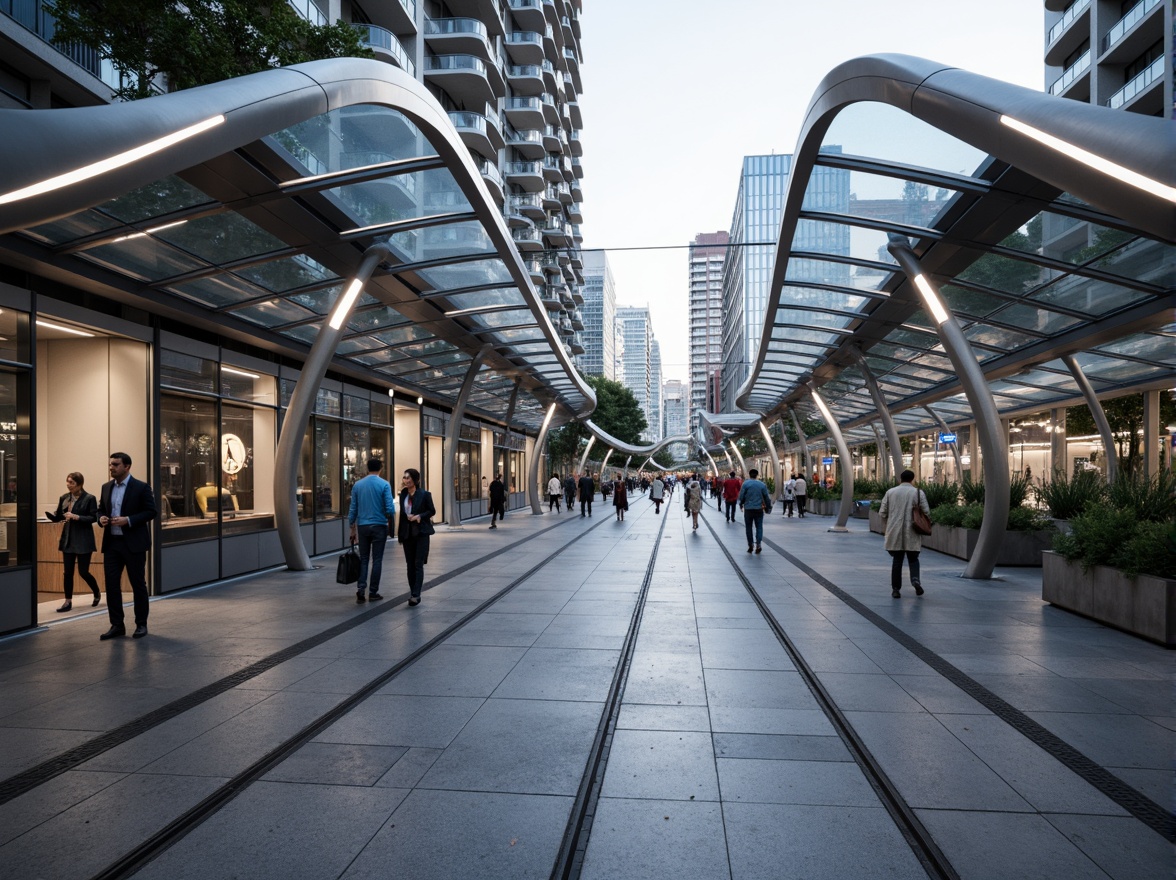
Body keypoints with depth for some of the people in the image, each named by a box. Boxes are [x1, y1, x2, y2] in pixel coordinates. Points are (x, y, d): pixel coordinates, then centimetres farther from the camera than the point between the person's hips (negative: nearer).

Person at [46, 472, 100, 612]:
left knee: (83, 571, 0)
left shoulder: (89, 498, -9)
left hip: (83, 540, -5)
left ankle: (97, 593, 25)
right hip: (68, 539, 5)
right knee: (68, 572, 5)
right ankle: (68, 602, 12)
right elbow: (58, 517, 9)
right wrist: (48, 513, -12)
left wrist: (76, 517, -22)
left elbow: (93, 518, -11)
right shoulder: (64, 498, 6)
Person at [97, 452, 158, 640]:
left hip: (133, 543, -5)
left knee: (138, 584, 3)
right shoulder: (106, 487, 11)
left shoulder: (141, 487, -7)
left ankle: (141, 624, 14)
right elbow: (101, 509, 19)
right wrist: (101, 518, -4)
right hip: (111, 543, 5)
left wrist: (129, 520, -19)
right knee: (111, 584, 3)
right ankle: (117, 625, 12)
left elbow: (152, 511, -9)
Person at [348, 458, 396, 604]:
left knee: (363, 559, 11)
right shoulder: (384, 484, -7)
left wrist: (352, 529, 12)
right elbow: (390, 508, -12)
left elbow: (353, 509, 5)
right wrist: (390, 519, 9)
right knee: (377, 560, 5)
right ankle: (373, 592, 8)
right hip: (379, 526, -3)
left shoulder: (357, 485, 4)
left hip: (362, 526, 3)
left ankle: (361, 589, -4)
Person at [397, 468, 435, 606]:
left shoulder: (424, 495, -8)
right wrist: (399, 532, 8)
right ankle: (412, 592, 18)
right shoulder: (403, 494, 6)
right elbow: (402, 513, 13)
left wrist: (419, 516, -16)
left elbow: (432, 511, -2)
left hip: (421, 533, -5)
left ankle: (416, 595, -9)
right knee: (410, 565, 9)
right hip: (407, 533, 5)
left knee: (418, 564, -7)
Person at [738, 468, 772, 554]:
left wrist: (741, 505, 13)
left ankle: (750, 546, 12)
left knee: (748, 527, 10)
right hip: (759, 509, 1)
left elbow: (741, 496, -5)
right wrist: (768, 507, 18)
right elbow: (766, 498, 5)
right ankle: (758, 544, -7)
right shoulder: (762, 484, 1)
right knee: (759, 527, 7)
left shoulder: (745, 484, -5)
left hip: (748, 509, -1)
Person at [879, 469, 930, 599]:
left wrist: (888, 525, 17)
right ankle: (915, 579, -11)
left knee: (897, 560, 10)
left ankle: (895, 589, 8)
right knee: (913, 559, 13)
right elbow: (926, 512, -4)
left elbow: (882, 513, 3)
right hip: (912, 534, -1)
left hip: (895, 533, 1)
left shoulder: (890, 492, 4)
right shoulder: (918, 492, -1)